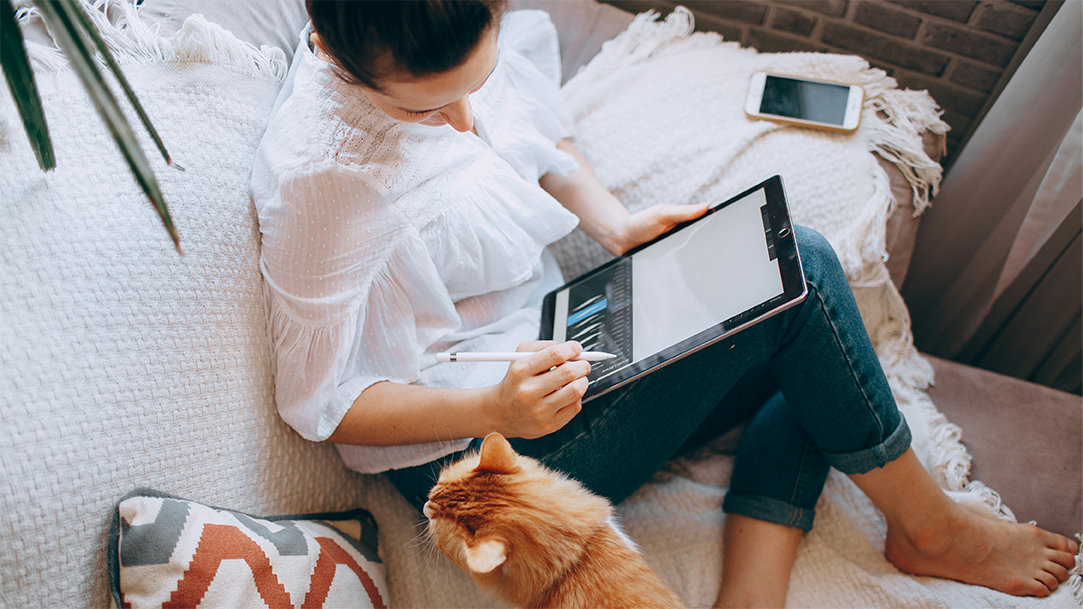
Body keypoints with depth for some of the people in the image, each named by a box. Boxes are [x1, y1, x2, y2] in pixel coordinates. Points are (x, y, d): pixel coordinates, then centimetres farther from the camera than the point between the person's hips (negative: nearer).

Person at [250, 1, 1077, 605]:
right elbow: (320, 403, -17)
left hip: (547, 341, 9)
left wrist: (617, 225, -4)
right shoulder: (321, 174, -27)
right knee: (799, 270, -13)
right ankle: (930, 526, 11)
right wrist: (495, 409, -31)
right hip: (476, 453, -8)